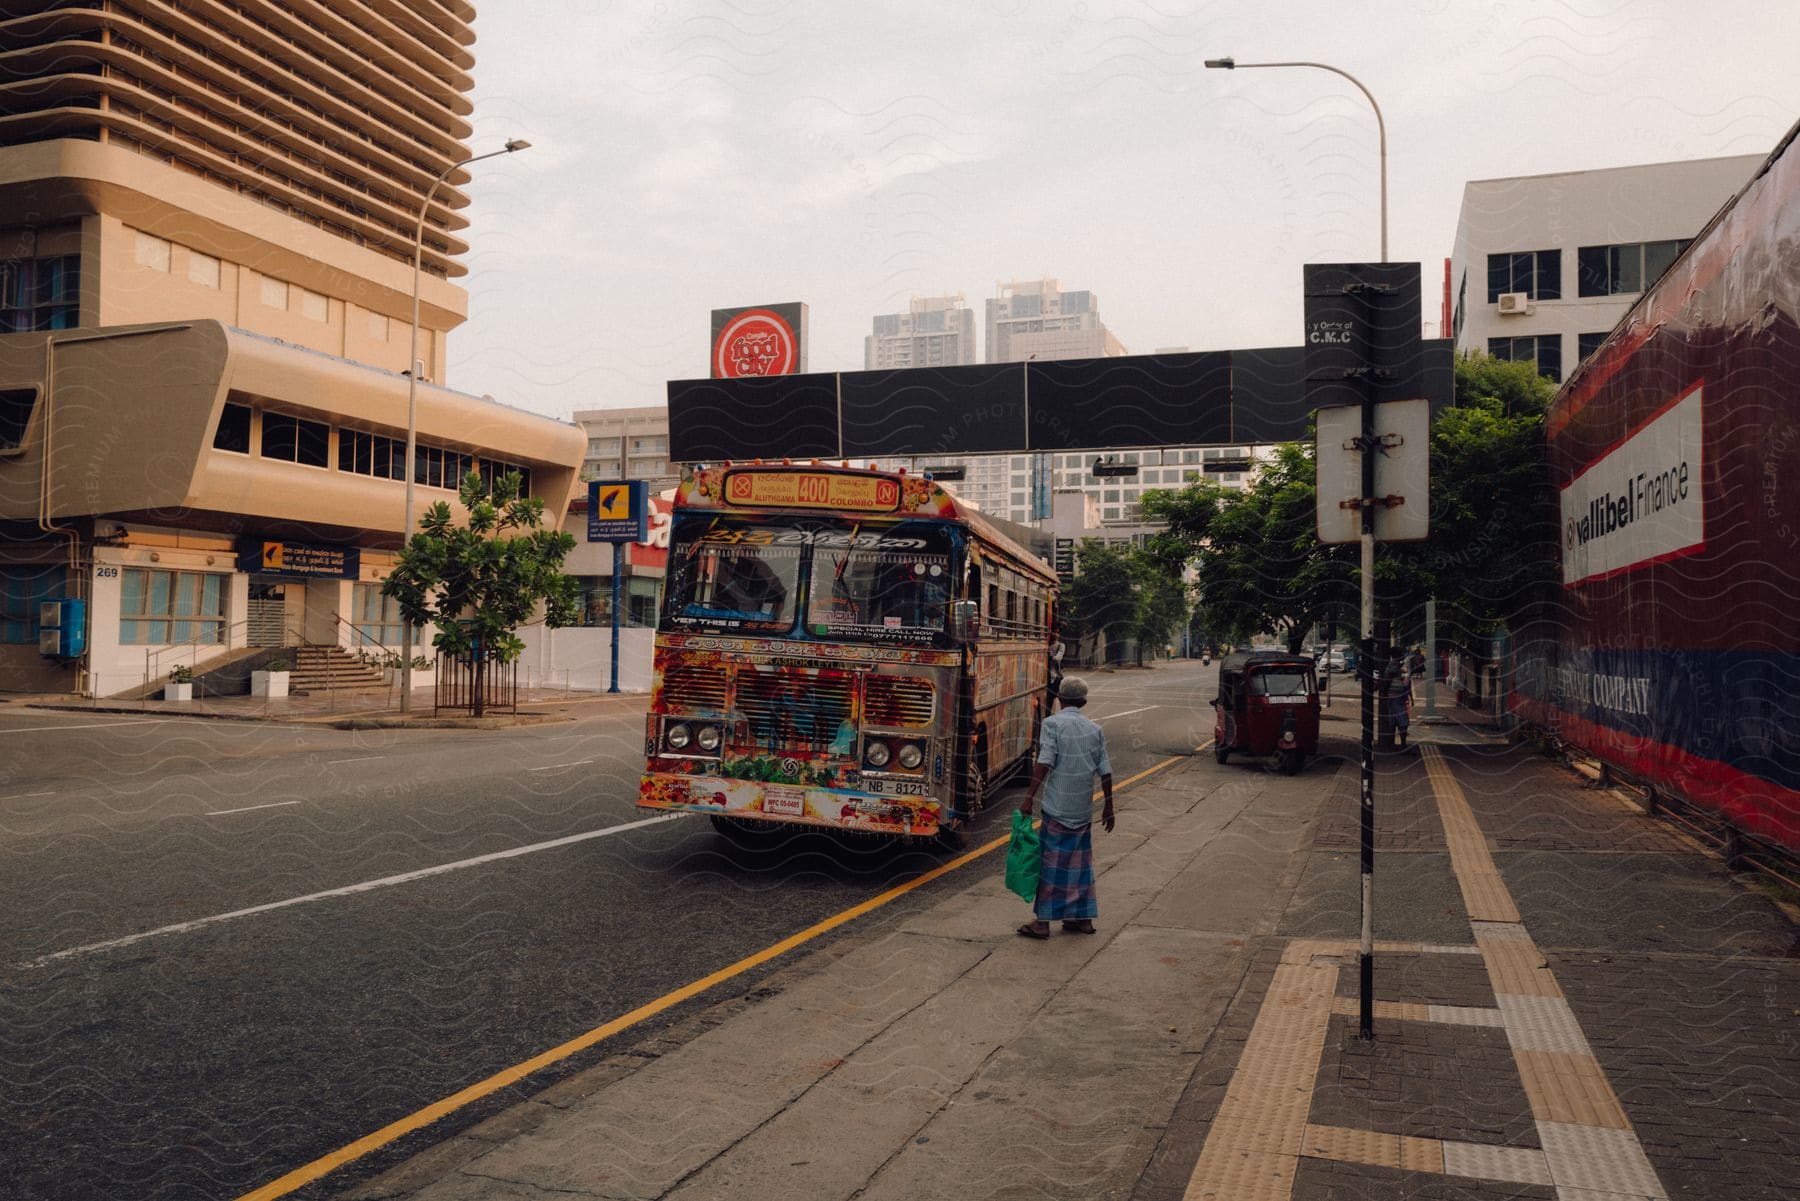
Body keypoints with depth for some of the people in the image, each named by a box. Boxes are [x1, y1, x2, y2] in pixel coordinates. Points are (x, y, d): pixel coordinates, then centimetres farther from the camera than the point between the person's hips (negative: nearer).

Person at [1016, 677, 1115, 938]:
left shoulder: (1052, 724, -7)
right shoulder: (1095, 730, 7)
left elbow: (1044, 763, -17)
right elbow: (1105, 772, 7)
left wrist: (1030, 797, -17)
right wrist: (1108, 807, 16)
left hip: (1058, 808, -4)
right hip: (1084, 809, 4)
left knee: (1052, 862, 1)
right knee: (1080, 862, 14)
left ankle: (1042, 921, 4)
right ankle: (1082, 917, 20)